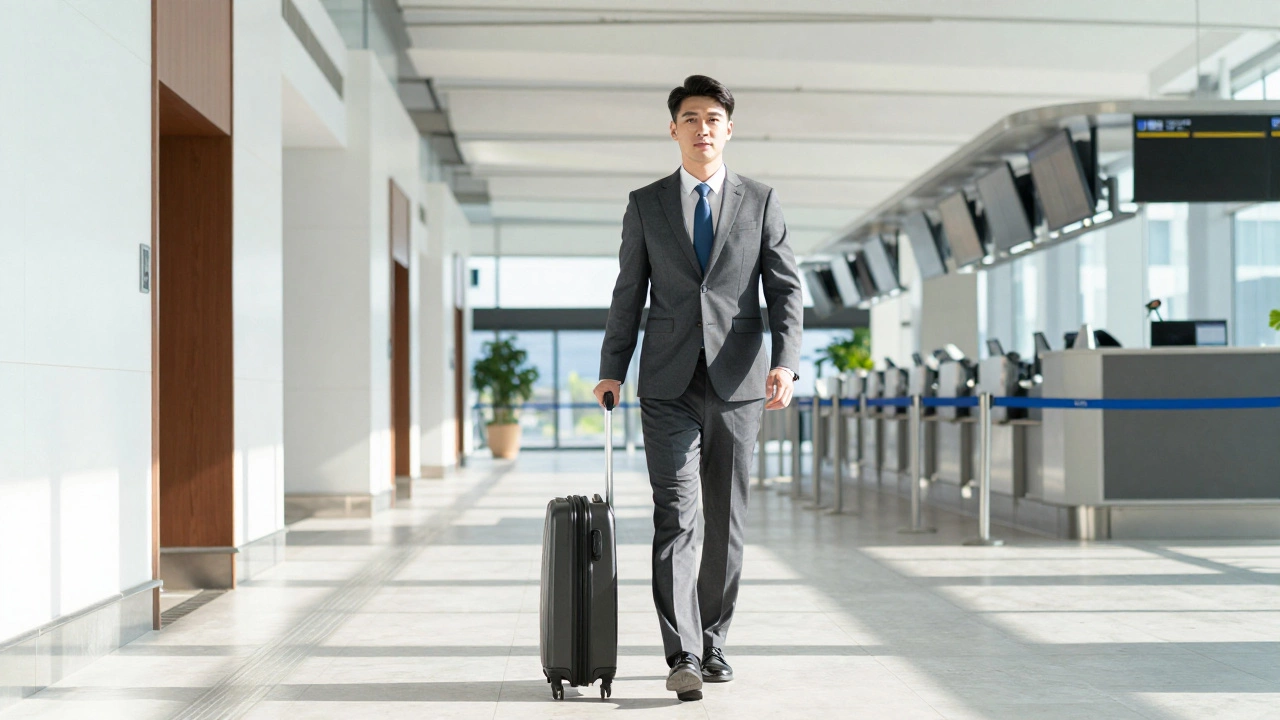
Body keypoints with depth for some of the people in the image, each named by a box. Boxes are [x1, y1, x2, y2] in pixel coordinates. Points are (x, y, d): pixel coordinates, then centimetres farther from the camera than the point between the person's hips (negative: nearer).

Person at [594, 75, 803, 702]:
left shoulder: (761, 201, 8)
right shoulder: (646, 204, 9)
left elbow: (785, 289, 4)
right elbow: (629, 294, 11)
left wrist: (784, 361, -10)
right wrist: (612, 370, 4)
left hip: (737, 383, 1)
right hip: (668, 385, -1)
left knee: (726, 523, 8)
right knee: (674, 517, -10)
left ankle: (712, 644, 21)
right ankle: (682, 656, -12)